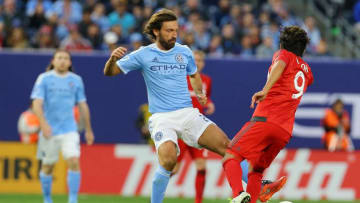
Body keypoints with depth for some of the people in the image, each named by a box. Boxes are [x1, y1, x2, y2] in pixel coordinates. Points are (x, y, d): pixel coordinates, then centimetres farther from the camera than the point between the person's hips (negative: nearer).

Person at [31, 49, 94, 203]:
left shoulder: (76, 80, 7)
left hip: (69, 130, 1)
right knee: (48, 166, 8)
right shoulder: (44, 79, -1)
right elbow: (37, 103, -10)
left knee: (74, 162, -16)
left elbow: (83, 105, 14)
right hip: (49, 131, -1)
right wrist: (43, 123, -25)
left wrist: (88, 130, 17)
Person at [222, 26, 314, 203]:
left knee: (230, 157, -13)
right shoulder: (306, 70, 28)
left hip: (266, 120, -7)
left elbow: (280, 65, -15)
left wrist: (265, 90, -31)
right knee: (255, 173, 15)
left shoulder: (284, 54, 10)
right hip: (285, 130, 7)